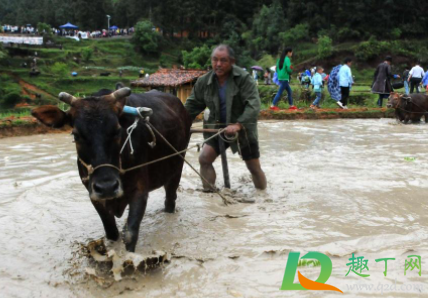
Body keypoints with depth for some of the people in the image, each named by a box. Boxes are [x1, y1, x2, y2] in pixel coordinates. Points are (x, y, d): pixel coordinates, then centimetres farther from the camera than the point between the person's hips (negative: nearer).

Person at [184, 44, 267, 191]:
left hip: (244, 130, -3)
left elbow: (253, 105, -28)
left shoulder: (244, 78, -20)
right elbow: (192, 104, 1)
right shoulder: (204, 81, -8)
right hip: (217, 128, 3)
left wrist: (238, 124, -40)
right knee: (204, 158, -13)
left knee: (254, 167, 7)